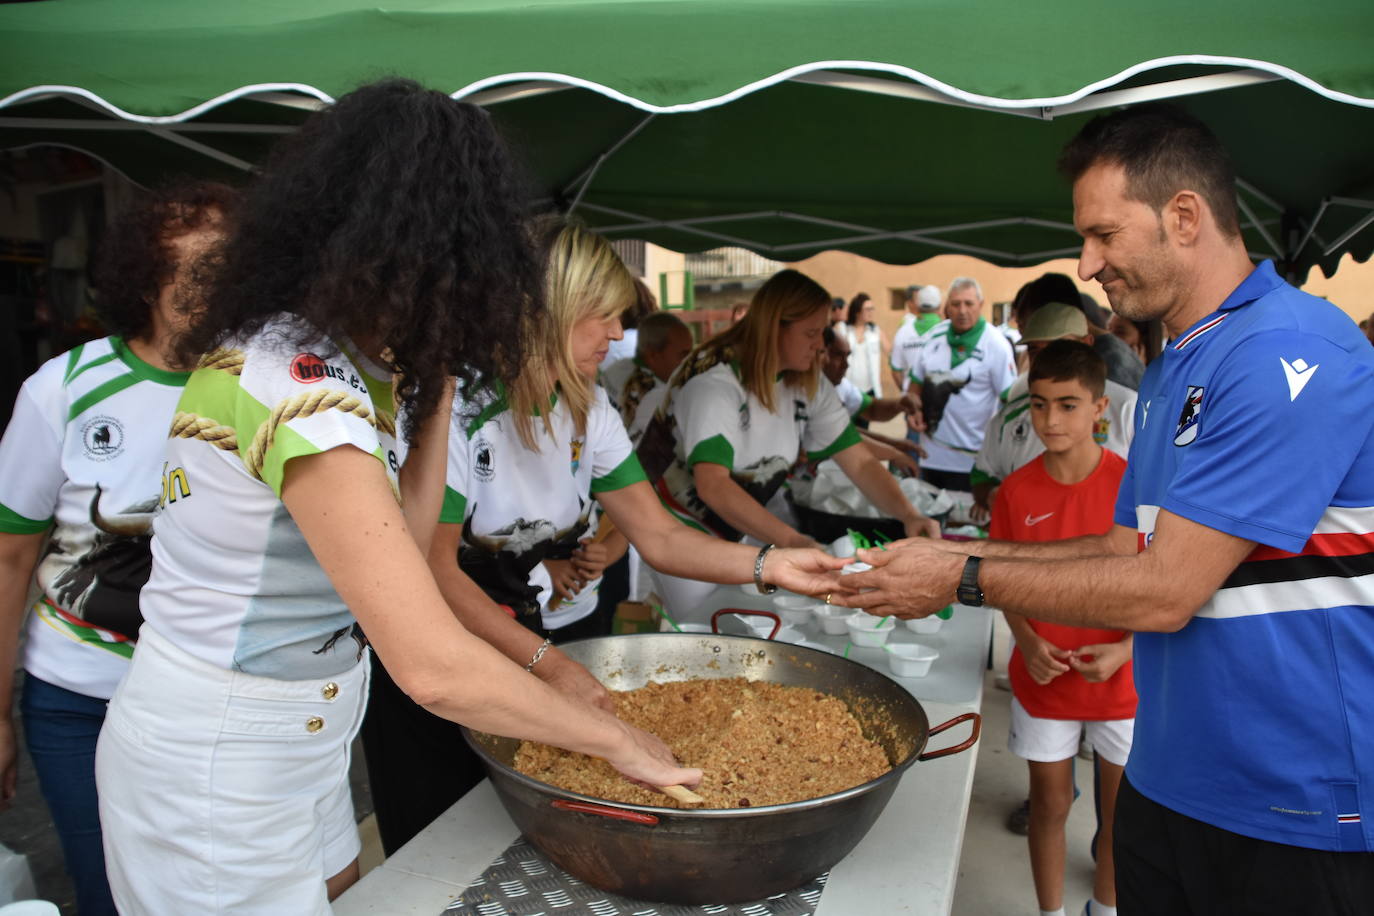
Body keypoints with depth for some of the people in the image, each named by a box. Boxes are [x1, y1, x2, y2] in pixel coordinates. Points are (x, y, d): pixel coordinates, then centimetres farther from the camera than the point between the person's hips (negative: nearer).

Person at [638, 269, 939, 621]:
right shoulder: (714, 380, -26)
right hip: (681, 531, -7)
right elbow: (712, 487, -37)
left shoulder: (808, 384, -4)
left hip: (740, 533, 7)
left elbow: (860, 463, -5)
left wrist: (908, 514, -22)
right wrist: (792, 541, -46)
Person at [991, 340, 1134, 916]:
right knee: (1050, 804, 13)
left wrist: (1126, 649, -18)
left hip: (1121, 679, 0)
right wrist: (1028, 644, -12)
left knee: (1122, 809, 15)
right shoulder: (1017, 491, -7)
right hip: (1043, 678, 1)